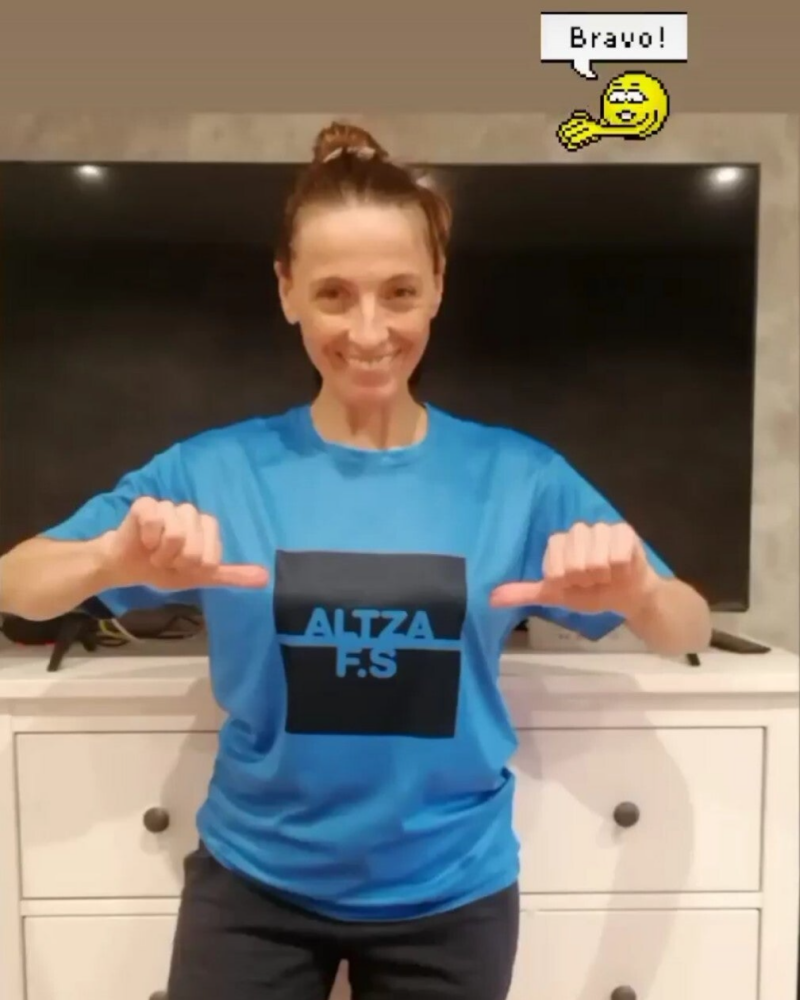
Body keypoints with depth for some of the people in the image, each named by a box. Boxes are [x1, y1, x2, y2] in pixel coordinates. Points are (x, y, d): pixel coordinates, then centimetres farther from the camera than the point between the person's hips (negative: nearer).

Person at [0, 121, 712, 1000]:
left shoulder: (517, 475, -10)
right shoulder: (215, 468, -11)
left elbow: (688, 635, -6)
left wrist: (638, 591, -29)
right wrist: (116, 559, -32)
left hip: (450, 893, 1)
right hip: (253, 885, 0)